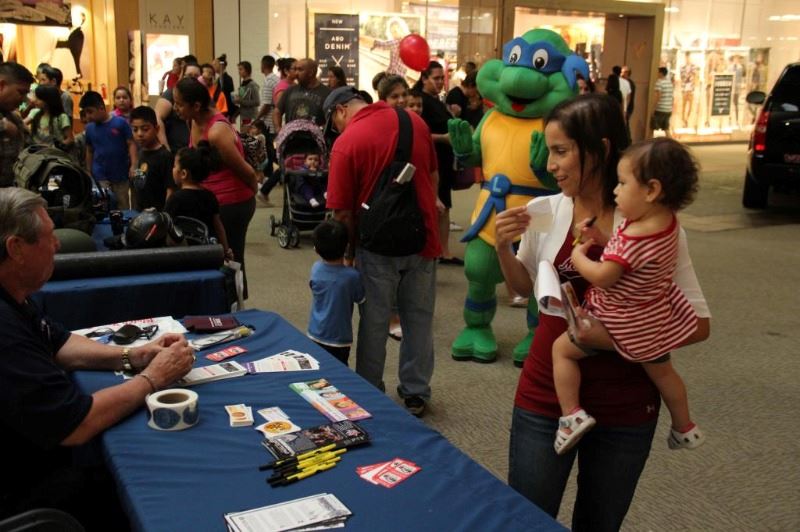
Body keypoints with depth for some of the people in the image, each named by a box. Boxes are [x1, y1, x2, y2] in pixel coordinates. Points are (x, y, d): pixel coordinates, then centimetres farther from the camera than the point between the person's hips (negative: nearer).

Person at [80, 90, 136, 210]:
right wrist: (89, 173, 13)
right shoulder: (89, 127, 3)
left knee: (123, 208, 9)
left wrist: (133, 166, -17)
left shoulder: (120, 123, -8)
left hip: (121, 175, -2)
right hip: (100, 177, 2)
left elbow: (131, 144, -6)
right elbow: (89, 151, 12)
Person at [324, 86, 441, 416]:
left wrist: (349, 252, 4)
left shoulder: (346, 142, -12)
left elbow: (342, 210, -10)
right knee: (418, 318, 15)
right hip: (423, 237, 4)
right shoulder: (415, 121, 2)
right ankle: (415, 393, 24)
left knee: (375, 321, 11)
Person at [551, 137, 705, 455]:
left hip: (623, 325, -8)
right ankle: (684, 429, 44)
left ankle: (571, 414, -5)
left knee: (562, 349, 3)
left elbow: (602, 277, -29)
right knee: (660, 370, 28)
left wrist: (578, 255, -12)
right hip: (657, 320, 8)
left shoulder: (633, 239, -33)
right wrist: (602, 239, -4)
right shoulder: (668, 221, -6)